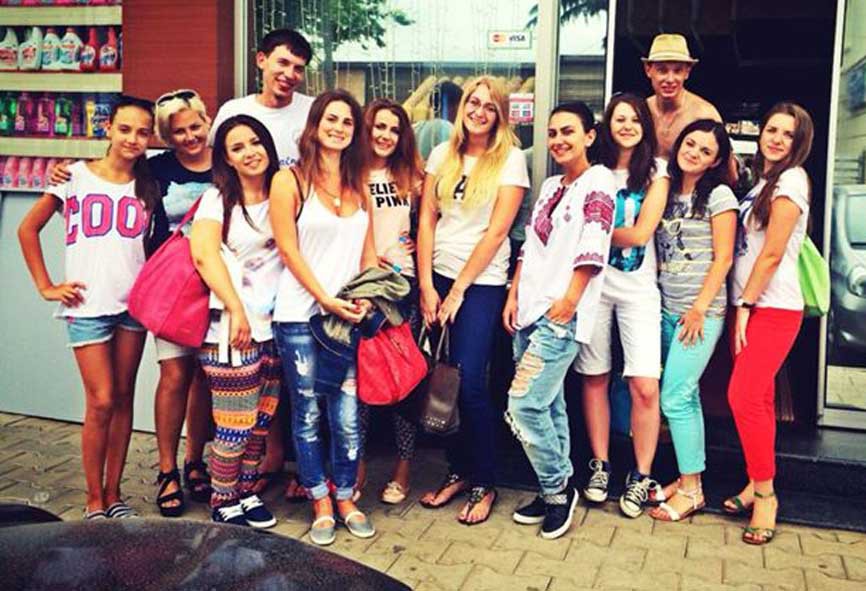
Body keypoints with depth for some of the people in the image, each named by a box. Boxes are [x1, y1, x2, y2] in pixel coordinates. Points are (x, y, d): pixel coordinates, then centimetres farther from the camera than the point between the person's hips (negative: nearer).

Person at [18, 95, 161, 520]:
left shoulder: (149, 185, 7)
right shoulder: (77, 175, -2)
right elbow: (28, 229, 2)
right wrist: (46, 287, -1)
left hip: (134, 304, 3)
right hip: (88, 306, -3)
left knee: (123, 398, 8)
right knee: (101, 402, -5)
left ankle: (114, 493, 20)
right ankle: (94, 501, 11)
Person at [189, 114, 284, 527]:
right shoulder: (218, 198, -2)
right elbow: (204, 254, -14)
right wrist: (237, 310, -19)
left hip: (275, 327, 5)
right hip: (233, 330, -5)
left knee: (261, 422, 13)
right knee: (235, 426, -1)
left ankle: (247, 492, 30)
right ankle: (224, 504, 17)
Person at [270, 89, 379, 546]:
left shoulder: (358, 184, 13)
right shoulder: (290, 181, -1)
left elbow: (368, 252, 12)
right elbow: (289, 250, -6)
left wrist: (364, 299, -3)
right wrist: (326, 299, -12)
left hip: (348, 316, 3)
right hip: (300, 317, -3)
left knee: (347, 417, 3)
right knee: (308, 415, 6)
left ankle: (345, 498, 22)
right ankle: (320, 504, 21)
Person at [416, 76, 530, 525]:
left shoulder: (511, 159, -2)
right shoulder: (442, 155, 10)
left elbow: (496, 232, -8)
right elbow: (426, 220, 6)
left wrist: (458, 289, -8)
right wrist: (426, 285, -2)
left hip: (481, 282, -4)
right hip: (438, 277, 4)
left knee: (469, 382, -7)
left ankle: (484, 484, 10)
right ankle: (458, 471, 21)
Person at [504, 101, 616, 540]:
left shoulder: (598, 181, -5)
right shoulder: (550, 187, 20)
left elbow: (592, 248, -13)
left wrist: (568, 300, -17)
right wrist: (513, 297, 10)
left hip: (561, 315, -8)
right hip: (530, 311, 8)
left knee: (523, 405, -12)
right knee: (547, 405, 11)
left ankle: (557, 488, 6)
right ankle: (556, 491, 21)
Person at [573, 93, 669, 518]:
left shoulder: (656, 173, 2)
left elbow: (640, 234, -8)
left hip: (638, 288, -1)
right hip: (595, 283, 2)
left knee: (645, 386, -8)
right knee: (595, 379, 7)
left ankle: (641, 476, 6)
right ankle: (600, 465, 21)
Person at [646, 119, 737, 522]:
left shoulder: (718, 196, -4)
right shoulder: (667, 192, 13)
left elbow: (723, 259, -8)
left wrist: (700, 308, -14)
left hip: (701, 312, -6)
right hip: (667, 310, 6)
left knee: (674, 398, -8)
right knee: (687, 396, 11)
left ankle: (691, 489, 3)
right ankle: (688, 476, 20)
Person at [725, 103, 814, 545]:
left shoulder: (790, 181, -10)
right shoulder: (761, 181, 16)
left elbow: (772, 254, -15)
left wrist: (745, 305, -14)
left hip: (774, 309, -8)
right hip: (750, 305, 8)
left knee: (744, 397, -14)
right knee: (758, 398, 11)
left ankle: (765, 493, -3)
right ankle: (757, 483, 19)